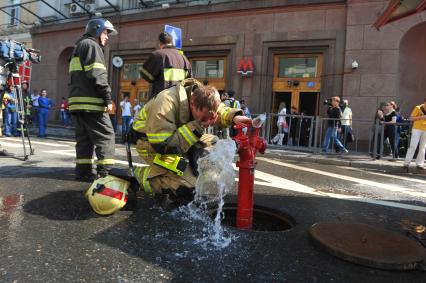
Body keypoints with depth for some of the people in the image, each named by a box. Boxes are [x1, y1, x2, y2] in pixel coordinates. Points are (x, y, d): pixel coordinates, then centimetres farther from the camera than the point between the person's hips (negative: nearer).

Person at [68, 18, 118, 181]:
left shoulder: (79, 47, 29)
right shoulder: (91, 45, -2)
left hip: (77, 102, 10)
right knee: (106, 136, -8)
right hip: (91, 102, -10)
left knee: (84, 138, 9)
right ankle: (104, 172, -11)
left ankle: (83, 171, 8)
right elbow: (97, 75, -16)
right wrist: (108, 98, -17)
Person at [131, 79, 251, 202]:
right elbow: (162, 144, -34)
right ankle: (143, 175, -1)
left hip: (177, 136, 7)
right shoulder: (165, 103, -34)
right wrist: (197, 127, -36)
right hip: (152, 144, -7)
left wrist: (234, 117, -24)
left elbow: (219, 110, 0)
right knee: (188, 185, -19)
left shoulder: (199, 95, -13)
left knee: (214, 143, -6)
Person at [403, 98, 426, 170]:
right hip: (417, 129, -5)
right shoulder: (418, 108, -3)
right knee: (413, 146, -7)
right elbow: (411, 118, -6)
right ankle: (406, 163, -4)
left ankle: (420, 164, 11)